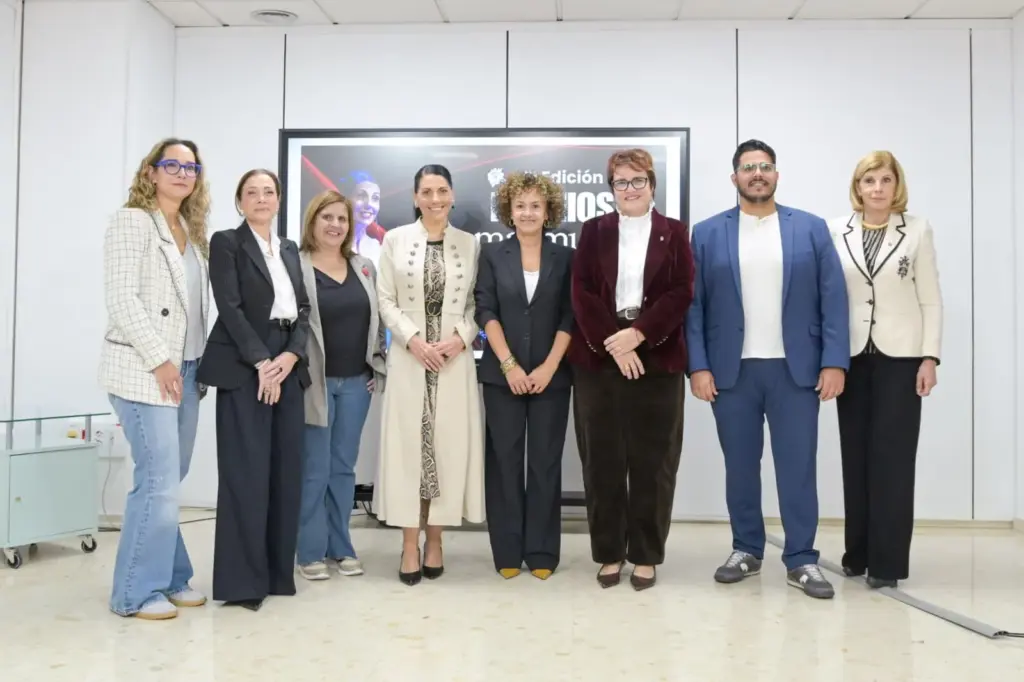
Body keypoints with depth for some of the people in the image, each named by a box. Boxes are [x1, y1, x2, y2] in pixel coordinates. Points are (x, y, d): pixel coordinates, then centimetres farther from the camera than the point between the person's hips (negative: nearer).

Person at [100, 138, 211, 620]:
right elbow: (120, 298, -14)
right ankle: (136, 592, 6)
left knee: (167, 482, 11)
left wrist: (198, 362, 9)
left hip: (186, 370, 7)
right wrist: (160, 360, -16)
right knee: (159, 483, -7)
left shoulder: (193, 232, 16)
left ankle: (168, 579, 21)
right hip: (144, 371, -7)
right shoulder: (131, 221, -5)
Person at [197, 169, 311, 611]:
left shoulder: (289, 250, 19)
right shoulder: (226, 243, 2)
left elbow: (303, 309, 12)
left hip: (287, 366, 6)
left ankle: (277, 571, 14)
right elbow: (229, 307, -9)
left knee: (285, 469, 5)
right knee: (246, 471, -7)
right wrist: (261, 362, -15)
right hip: (243, 367, -6)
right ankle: (242, 579, 1)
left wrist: (291, 355, -5)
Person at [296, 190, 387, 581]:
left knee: (344, 467, 11)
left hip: (356, 382, 5)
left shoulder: (364, 268, 11)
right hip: (315, 382, -5)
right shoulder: (296, 266, -6)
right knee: (314, 470, 1)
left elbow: (376, 319, 14)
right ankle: (310, 552, 13)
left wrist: (377, 367, 8)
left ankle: (341, 547, 21)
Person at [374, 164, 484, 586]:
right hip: (408, 356, -1)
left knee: (449, 444, 3)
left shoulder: (469, 244, 7)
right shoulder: (395, 240, 4)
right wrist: (413, 339, -12)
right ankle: (410, 545, 8)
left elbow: (478, 302, 5)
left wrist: (461, 337, -12)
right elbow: (386, 300, 1)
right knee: (408, 443, 0)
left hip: (455, 358, 1)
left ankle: (434, 540, 15)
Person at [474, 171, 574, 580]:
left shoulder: (565, 257, 6)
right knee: (504, 461, 3)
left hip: (551, 375, 0)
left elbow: (570, 317, 0)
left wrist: (549, 367, -10)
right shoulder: (492, 255, 5)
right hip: (502, 374, 0)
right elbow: (485, 312, -2)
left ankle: (541, 553, 13)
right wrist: (509, 365, -11)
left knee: (545, 462, 4)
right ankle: (507, 552, 12)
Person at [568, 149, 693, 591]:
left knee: (651, 462, 3)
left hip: (656, 359, 0)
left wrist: (638, 334, -15)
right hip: (599, 358, 1)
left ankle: (646, 555, 14)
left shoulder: (674, 233, 8)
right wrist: (612, 343, -12)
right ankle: (609, 552, 15)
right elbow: (582, 293, 0)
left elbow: (681, 293, -2)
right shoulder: (593, 231, 9)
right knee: (603, 460, 3)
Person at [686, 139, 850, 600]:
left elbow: (833, 300, 1)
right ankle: (746, 550, 24)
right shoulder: (707, 233, 5)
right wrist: (698, 366, -6)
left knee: (798, 466, 2)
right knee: (740, 466, 9)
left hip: (795, 369, 0)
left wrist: (835, 362, -7)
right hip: (731, 370, 1)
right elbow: (693, 305, 1)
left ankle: (801, 560, 13)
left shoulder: (811, 229, 6)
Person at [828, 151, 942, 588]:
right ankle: (858, 553, 17)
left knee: (892, 455, -2)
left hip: (900, 355, -2)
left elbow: (931, 298, 1)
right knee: (855, 455, 6)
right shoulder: (836, 232, 4)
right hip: (852, 355, 2)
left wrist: (930, 356, -6)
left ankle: (887, 561, 5)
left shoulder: (917, 230, 2)